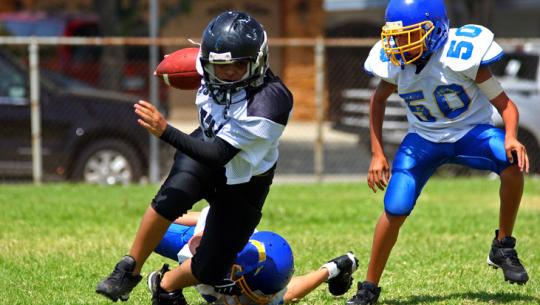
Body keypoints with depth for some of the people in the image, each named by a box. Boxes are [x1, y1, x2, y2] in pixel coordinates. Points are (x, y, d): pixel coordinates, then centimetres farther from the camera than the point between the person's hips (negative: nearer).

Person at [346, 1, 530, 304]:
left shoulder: (461, 55, -26)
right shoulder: (395, 64, -15)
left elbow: (505, 103, -18)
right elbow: (378, 100, 9)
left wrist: (511, 137, -38)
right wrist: (377, 153, 5)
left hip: (471, 131, -2)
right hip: (425, 139, 2)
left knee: (513, 162, -33)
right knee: (394, 212, -12)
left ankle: (503, 247, -15)